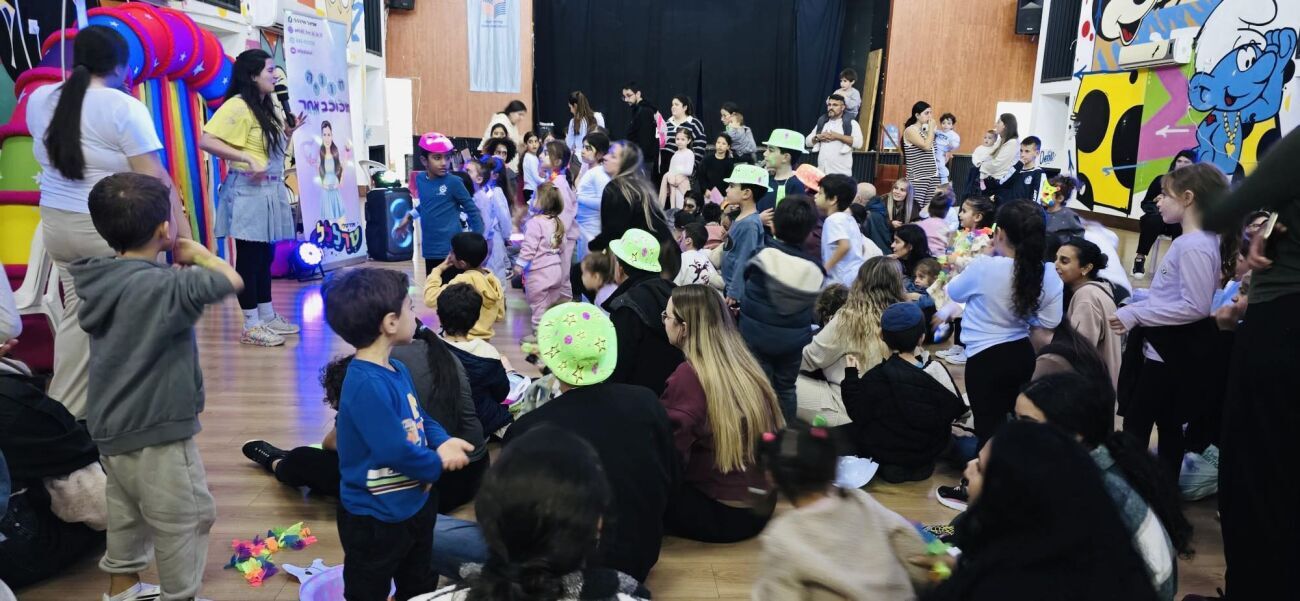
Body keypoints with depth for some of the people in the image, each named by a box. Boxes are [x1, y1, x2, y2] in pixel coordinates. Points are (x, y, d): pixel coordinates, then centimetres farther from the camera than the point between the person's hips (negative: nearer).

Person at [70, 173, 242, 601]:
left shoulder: (103, 280, 0)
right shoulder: (160, 287, -26)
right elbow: (232, 281, -26)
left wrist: (174, 265, 1)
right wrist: (198, 254, -9)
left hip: (111, 429, 9)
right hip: (156, 433, -9)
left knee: (125, 517, 25)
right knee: (185, 522, 10)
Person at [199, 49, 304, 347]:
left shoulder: (268, 108, 15)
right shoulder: (237, 106, -12)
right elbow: (206, 141, -19)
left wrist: (289, 132, 7)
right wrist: (247, 159, -23)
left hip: (270, 190, 9)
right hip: (248, 190, -9)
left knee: (265, 256, 14)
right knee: (249, 257, -3)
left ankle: (268, 316, 23)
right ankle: (251, 326, 3)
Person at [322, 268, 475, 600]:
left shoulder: (397, 370, 1)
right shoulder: (367, 385, -32)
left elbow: (421, 419, 10)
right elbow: (396, 452, -33)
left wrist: (443, 442, -11)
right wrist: (439, 462, -16)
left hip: (414, 504, 9)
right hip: (376, 518, -9)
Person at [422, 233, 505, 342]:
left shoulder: (463, 281, -22)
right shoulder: (494, 280, -1)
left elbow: (430, 299, -22)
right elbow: (500, 316, 5)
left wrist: (438, 270, -10)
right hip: (484, 340, 7)